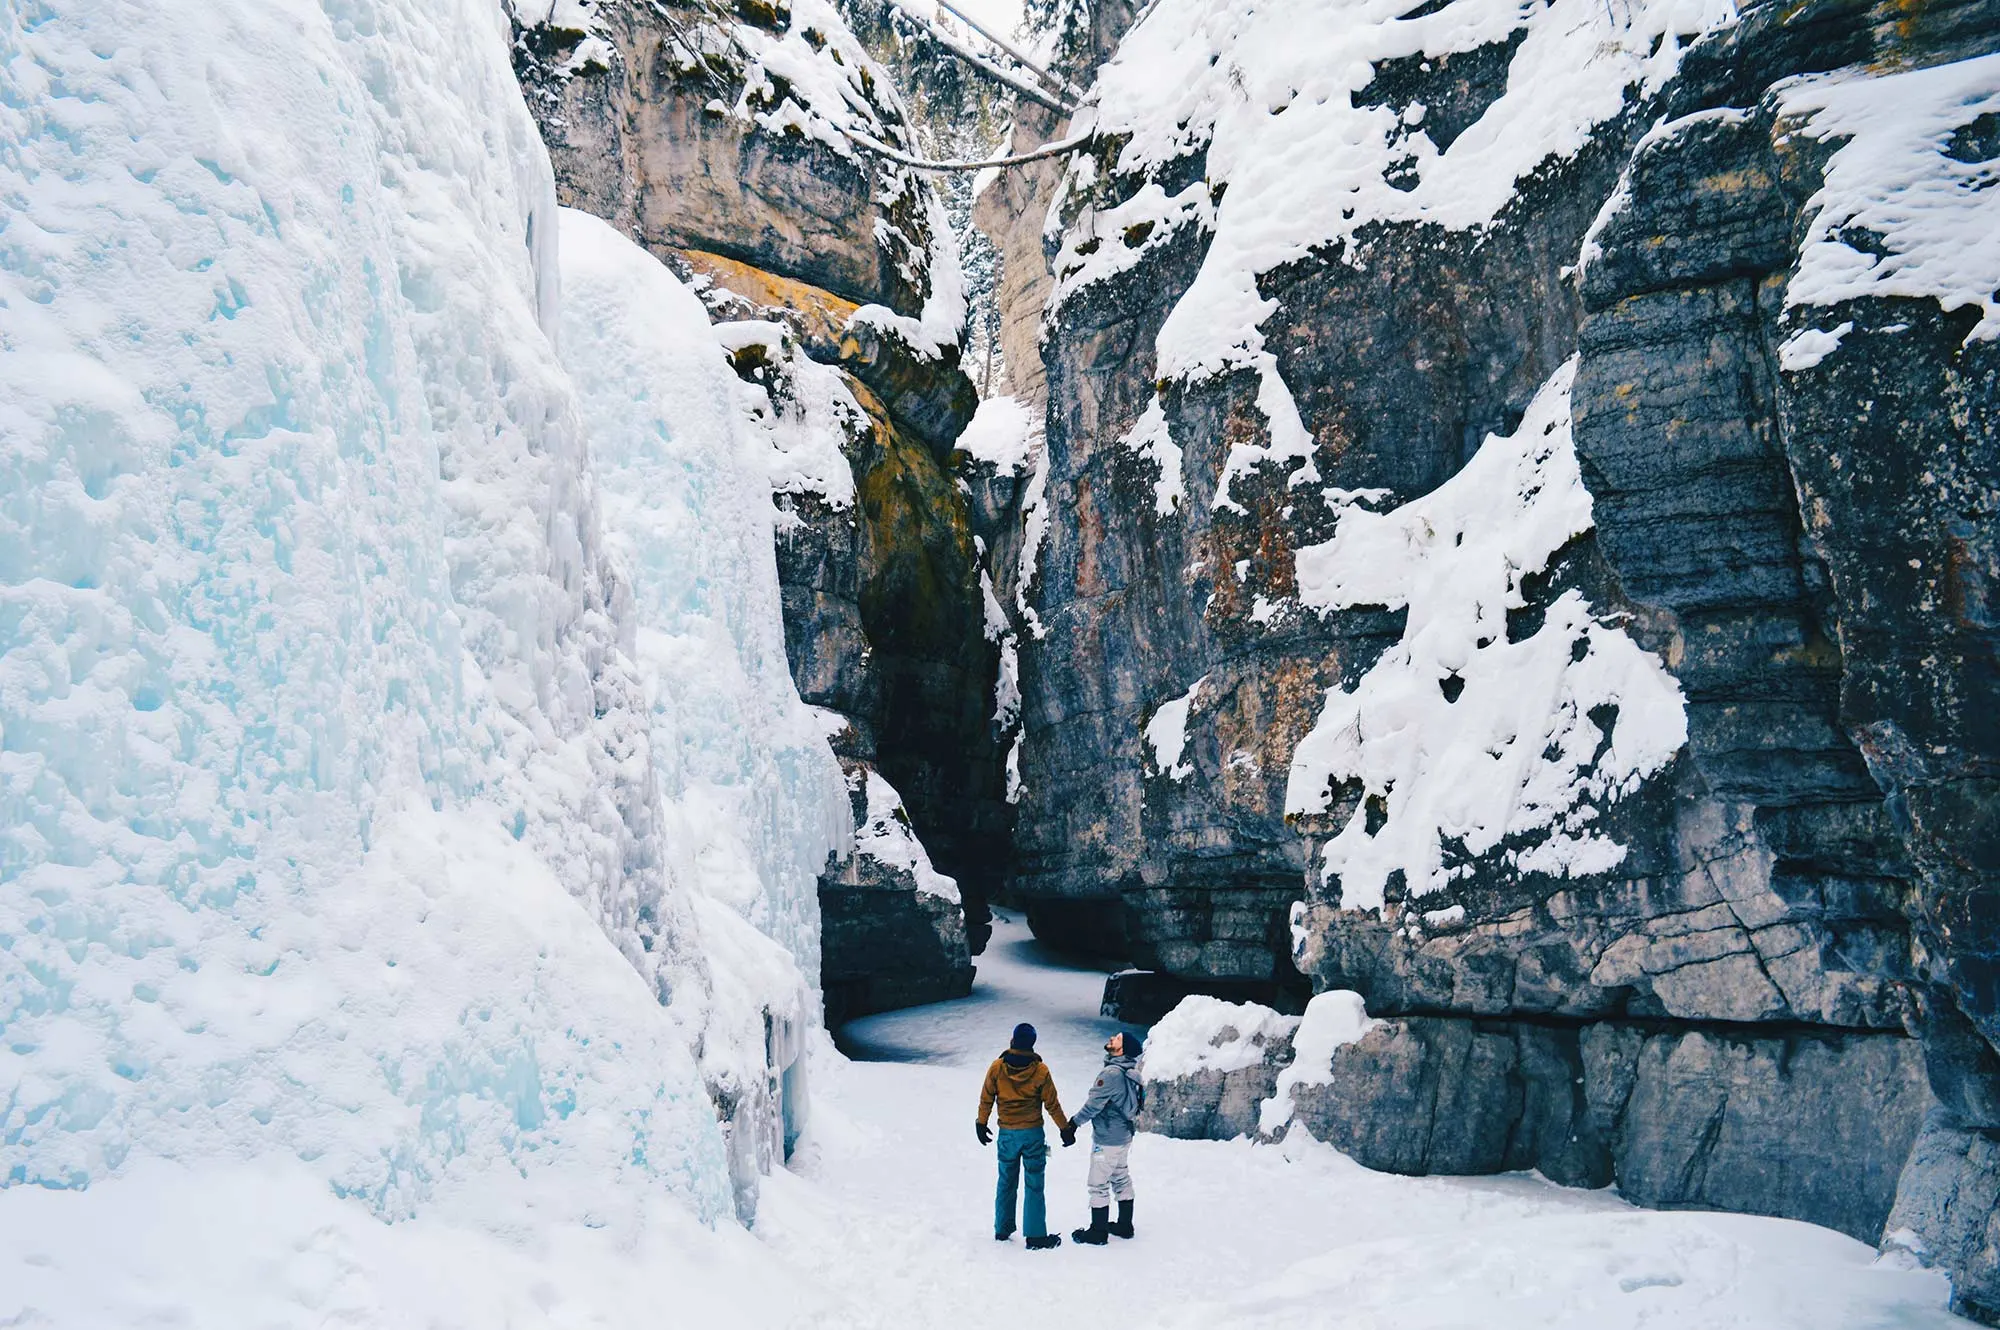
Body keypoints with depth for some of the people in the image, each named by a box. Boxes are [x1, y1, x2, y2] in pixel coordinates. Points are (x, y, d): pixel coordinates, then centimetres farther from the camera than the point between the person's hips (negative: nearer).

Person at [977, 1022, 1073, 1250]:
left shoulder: (997, 1067, -8)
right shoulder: (1041, 1071, -12)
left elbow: (986, 1098, 0)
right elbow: (1052, 1104, -6)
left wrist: (981, 1124, 14)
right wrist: (1065, 1129, 6)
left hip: (1007, 1134, 2)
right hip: (1033, 1133, -2)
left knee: (1006, 1182, 17)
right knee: (1034, 1185, 4)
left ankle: (1002, 1229, 27)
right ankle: (1036, 1236, 6)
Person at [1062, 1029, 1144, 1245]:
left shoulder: (1112, 1074, -25)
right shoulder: (1131, 1072, 3)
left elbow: (1093, 1105, -24)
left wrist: (1073, 1124, -14)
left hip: (1107, 1140, -9)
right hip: (1124, 1136, 9)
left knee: (1099, 1185, 3)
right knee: (1121, 1179, 20)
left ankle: (1098, 1232, 12)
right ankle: (1125, 1225, 30)